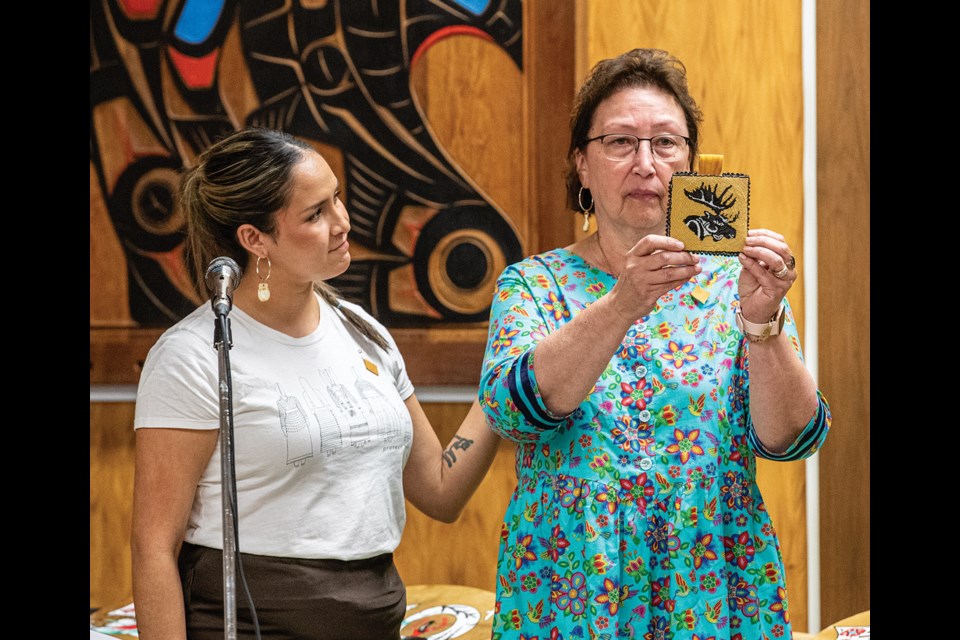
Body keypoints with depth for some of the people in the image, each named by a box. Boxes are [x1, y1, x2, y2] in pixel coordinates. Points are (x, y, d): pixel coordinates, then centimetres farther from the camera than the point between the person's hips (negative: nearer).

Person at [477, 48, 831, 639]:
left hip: (713, 591, 1)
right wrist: (622, 305, -31)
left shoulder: (734, 282, 1)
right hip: (566, 591, 0)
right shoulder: (535, 282, 1)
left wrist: (762, 323, -28)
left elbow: (792, 437, -11)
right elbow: (511, 407, -18)